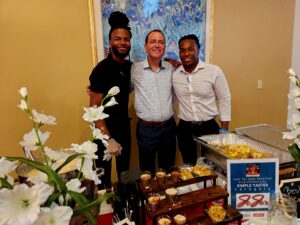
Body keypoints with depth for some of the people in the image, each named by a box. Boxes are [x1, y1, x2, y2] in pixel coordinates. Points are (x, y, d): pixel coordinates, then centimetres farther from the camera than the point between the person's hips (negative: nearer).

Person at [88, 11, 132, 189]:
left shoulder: (130, 66, 1)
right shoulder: (102, 69, -17)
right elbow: (95, 109, -18)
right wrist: (108, 139, -23)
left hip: (124, 126, 6)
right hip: (105, 128, -6)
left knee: (125, 171, 20)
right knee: (104, 176, 9)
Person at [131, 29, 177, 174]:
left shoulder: (171, 68, 2)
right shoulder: (135, 69, -6)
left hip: (169, 127, 3)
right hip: (146, 129, -3)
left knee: (168, 170, 20)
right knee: (147, 171, 14)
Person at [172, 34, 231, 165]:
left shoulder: (214, 71, -9)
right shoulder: (173, 74, -3)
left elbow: (224, 101, -3)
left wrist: (224, 131, -4)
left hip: (209, 127, -2)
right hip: (184, 129, 2)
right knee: (188, 166, 16)